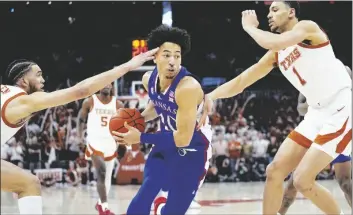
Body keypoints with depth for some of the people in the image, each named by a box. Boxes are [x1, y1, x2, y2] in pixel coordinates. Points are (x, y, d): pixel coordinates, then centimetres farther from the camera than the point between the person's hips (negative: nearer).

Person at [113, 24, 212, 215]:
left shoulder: (188, 87, -31)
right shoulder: (149, 79, -8)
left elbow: (183, 138, -29)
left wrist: (141, 138, -24)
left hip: (192, 152, -6)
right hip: (165, 146, 7)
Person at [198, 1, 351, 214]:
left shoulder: (307, 27, -9)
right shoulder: (276, 54, 13)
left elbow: (272, 42, -27)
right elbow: (242, 81, 13)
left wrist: (249, 27, -8)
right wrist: (211, 96, -2)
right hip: (318, 113, 9)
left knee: (303, 179, -15)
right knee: (274, 171, 4)